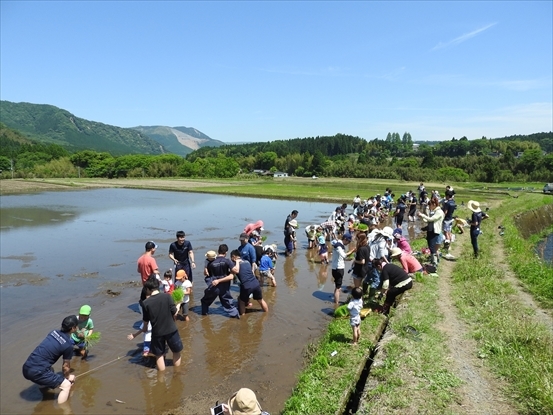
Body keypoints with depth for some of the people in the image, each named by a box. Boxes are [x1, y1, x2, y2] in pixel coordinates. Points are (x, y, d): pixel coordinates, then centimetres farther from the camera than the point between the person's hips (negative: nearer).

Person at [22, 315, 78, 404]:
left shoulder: (53, 332, 10)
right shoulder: (68, 345, -10)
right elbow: (65, 366, 3)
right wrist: (68, 377, 26)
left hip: (26, 367, 9)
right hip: (37, 372, -8)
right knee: (67, 385, 0)